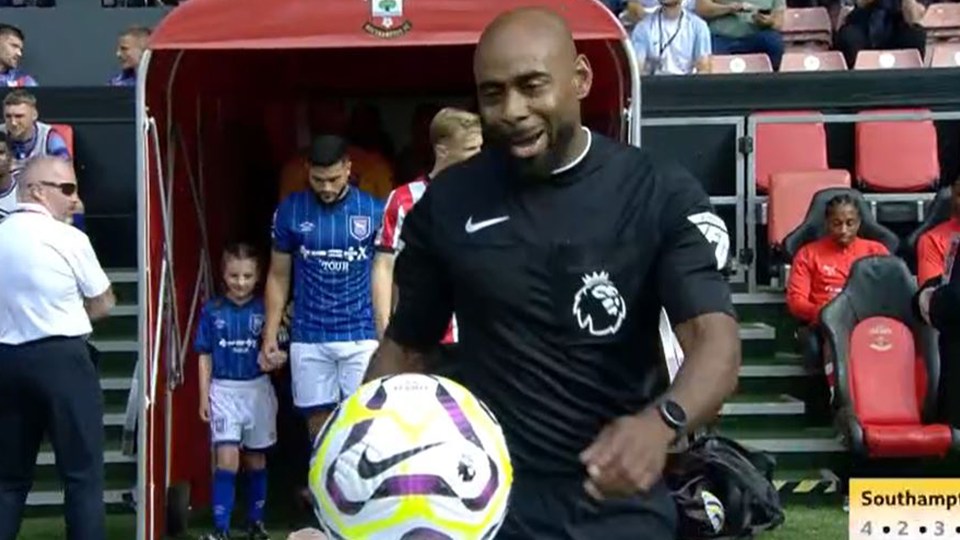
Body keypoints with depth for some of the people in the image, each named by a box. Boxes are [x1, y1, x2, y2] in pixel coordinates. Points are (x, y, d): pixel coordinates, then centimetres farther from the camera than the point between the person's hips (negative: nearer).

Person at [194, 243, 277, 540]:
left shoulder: (264, 310, -2)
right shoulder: (212, 310, -2)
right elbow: (205, 356, 2)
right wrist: (204, 396, 0)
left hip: (257, 389, 1)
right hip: (224, 390, -1)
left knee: (256, 459, 12)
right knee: (227, 459, -11)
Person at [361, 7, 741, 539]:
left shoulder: (661, 194, -9)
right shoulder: (447, 201, -2)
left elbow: (716, 336, -20)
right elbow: (405, 344, 7)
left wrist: (661, 423, -41)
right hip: (487, 495, 1)